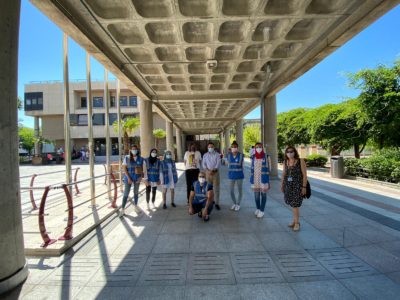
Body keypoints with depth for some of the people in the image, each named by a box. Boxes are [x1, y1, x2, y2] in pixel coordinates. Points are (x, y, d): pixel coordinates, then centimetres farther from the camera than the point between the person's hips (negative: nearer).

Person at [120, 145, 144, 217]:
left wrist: (141, 177, -10)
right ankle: (122, 209, 0)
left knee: (136, 192, 13)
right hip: (128, 177, -2)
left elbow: (142, 169, 3)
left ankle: (136, 206, 27)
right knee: (126, 193, -5)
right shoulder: (127, 158, -5)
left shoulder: (140, 159, 0)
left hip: (137, 177, 2)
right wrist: (128, 178, -14)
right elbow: (124, 168, -7)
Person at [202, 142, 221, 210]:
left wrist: (213, 170, -20)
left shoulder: (217, 154, 2)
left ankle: (217, 203, 3)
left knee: (216, 188, -2)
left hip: (215, 172, -2)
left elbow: (218, 164, -7)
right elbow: (204, 164, 1)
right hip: (208, 172, 2)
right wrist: (208, 170, -15)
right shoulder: (205, 155, 8)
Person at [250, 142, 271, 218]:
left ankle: (262, 211, 16)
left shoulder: (266, 157, -5)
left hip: (263, 179, -3)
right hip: (255, 179, 3)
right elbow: (252, 169, 10)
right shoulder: (253, 157, 4)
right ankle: (258, 209, 28)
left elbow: (268, 169, -2)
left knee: (263, 195, 5)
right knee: (256, 195, 9)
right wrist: (251, 180, 10)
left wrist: (268, 181, -4)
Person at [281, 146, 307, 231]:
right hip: (288, 185, 5)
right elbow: (283, 174, 11)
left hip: (298, 185, -5)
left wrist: (304, 187, -14)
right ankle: (295, 221, 23)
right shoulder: (285, 162, 3)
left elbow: (305, 175, -11)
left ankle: (296, 223, 9)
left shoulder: (301, 161, -11)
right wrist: (282, 185, 10)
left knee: (295, 204, -6)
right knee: (293, 204, 10)